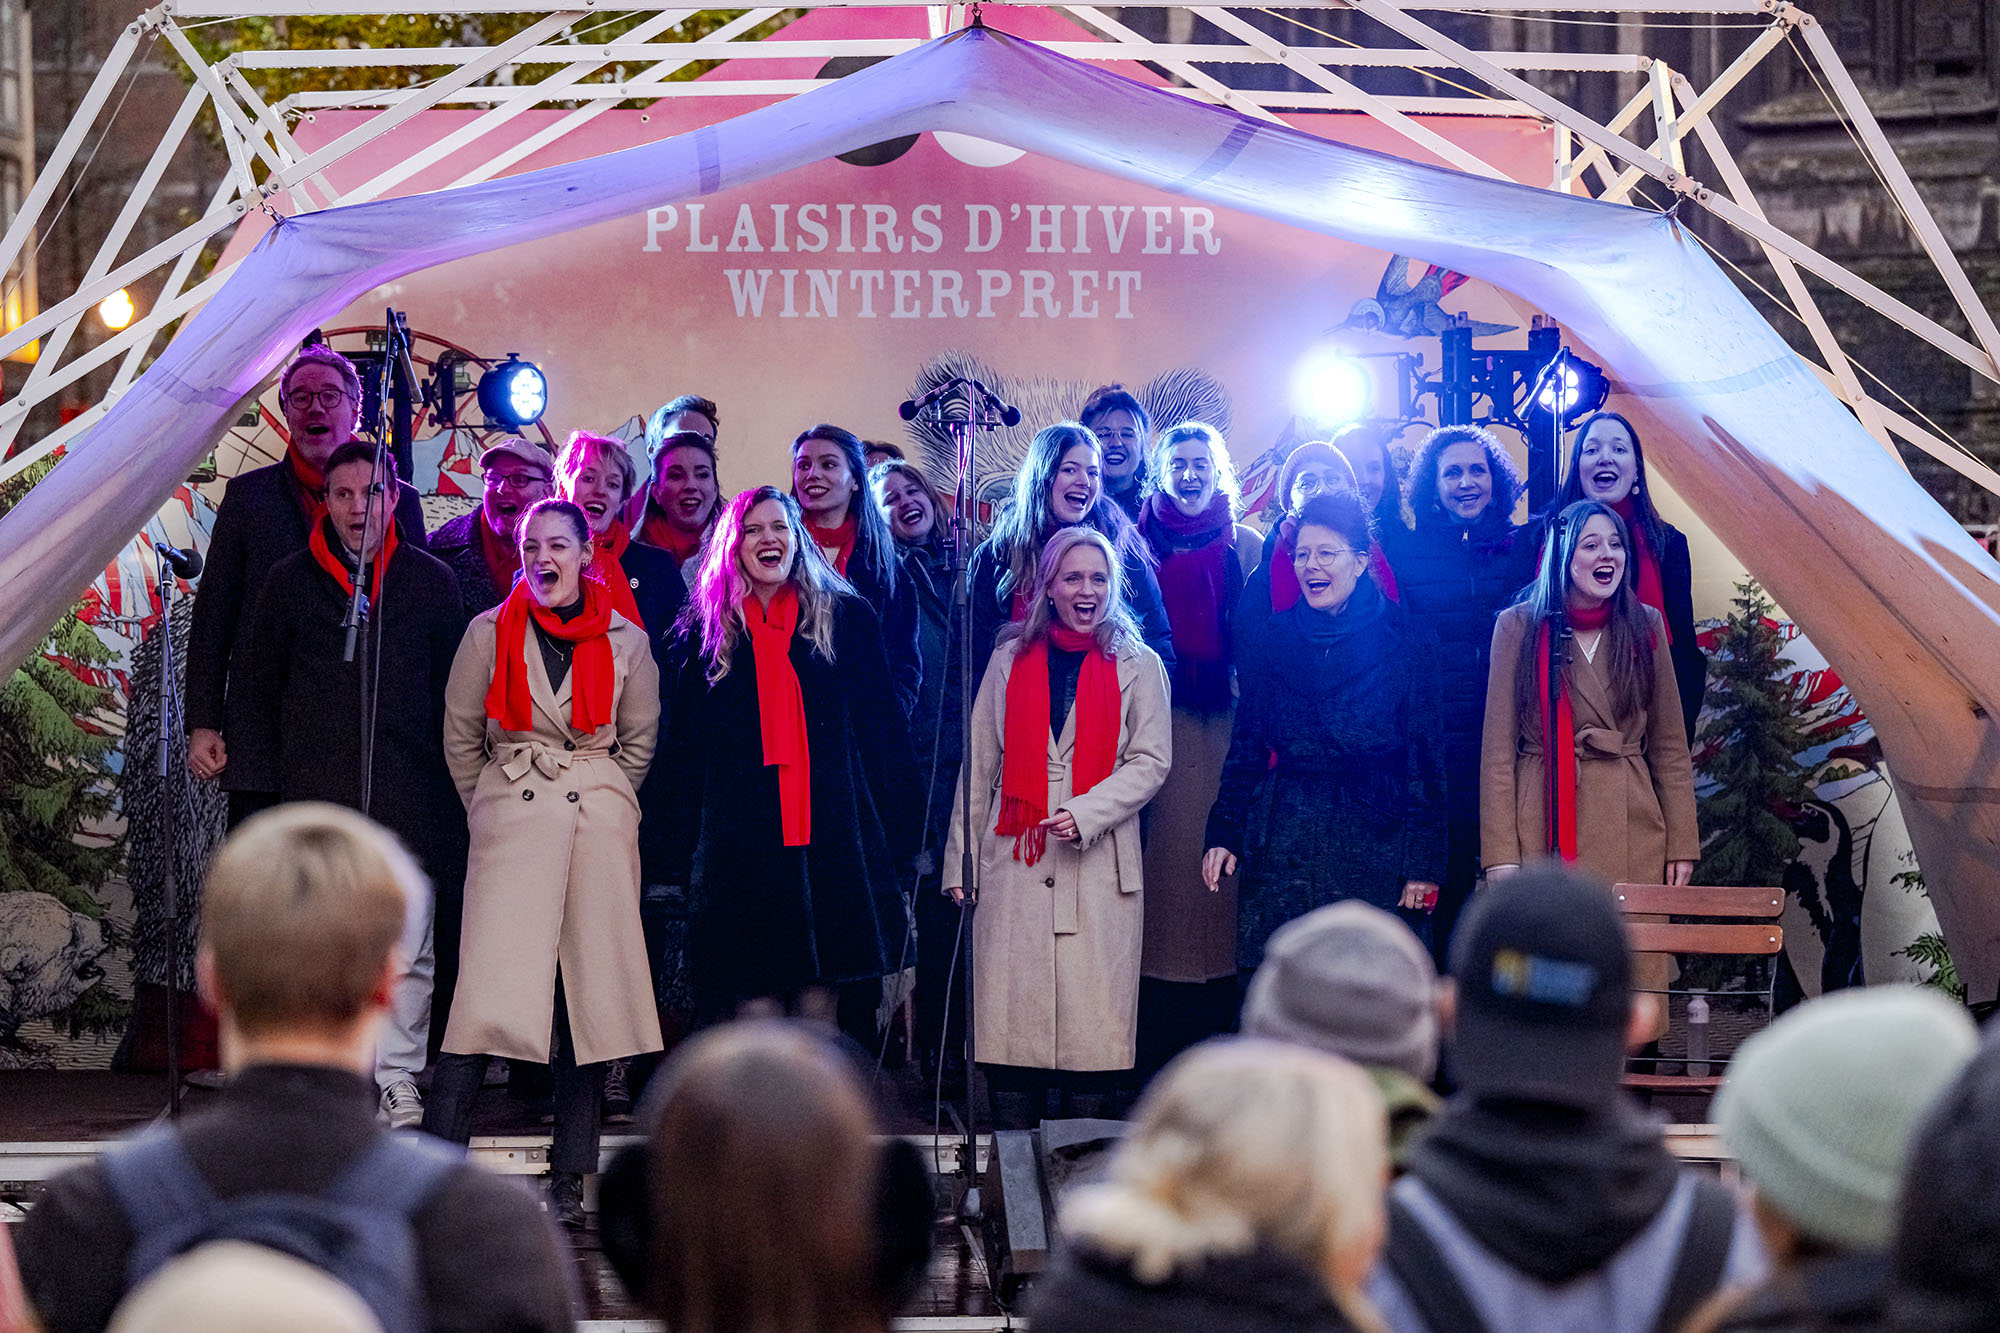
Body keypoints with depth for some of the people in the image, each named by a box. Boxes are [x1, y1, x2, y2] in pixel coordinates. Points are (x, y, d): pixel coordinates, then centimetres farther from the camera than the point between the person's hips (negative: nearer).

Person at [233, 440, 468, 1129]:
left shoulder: (431, 581, 8)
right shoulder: (290, 581, 9)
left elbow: (456, 690, 13)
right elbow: (260, 690, 15)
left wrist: (449, 782, 7)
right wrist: (270, 778, 8)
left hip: (409, 797, 0)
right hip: (316, 798, 0)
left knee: (408, 951, -1)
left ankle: (399, 1079, 7)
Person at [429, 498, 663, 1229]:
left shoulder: (626, 642, 7)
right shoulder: (489, 634, 5)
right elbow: (459, 736, 12)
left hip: (600, 827, 2)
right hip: (509, 823, -2)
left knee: (592, 994, -1)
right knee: (489, 994, -12)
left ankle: (569, 1182, 6)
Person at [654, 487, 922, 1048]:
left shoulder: (847, 619, 10)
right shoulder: (706, 631, 11)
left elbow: (884, 733, 10)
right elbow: (684, 750, 12)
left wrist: (896, 842, 3)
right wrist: (683, 856, 5)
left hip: (833, 845, 0)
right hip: (738, 849, 0)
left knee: (821, 1006, -4)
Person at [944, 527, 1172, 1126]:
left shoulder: (1138, 666, 7)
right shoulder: (1011, 659, 12)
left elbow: (1151, 760, 2)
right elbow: (980, 762, 12)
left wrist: (1086, 813, -13)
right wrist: (960, 858, 7)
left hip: (1100, 867, -1)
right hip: (1015, 861, 1)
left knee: (1093, 1021, -4)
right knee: (1012, 1012, -2)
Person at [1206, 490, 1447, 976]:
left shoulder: (1406, 640, 2)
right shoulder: (1271, 640, 11)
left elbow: (1428, 759, 1)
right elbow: (1246, 748, 16)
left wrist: (1423, 863, -3)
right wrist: (1224, 833, 6)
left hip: (1372, 842, -2)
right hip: (1282, 841, 2)